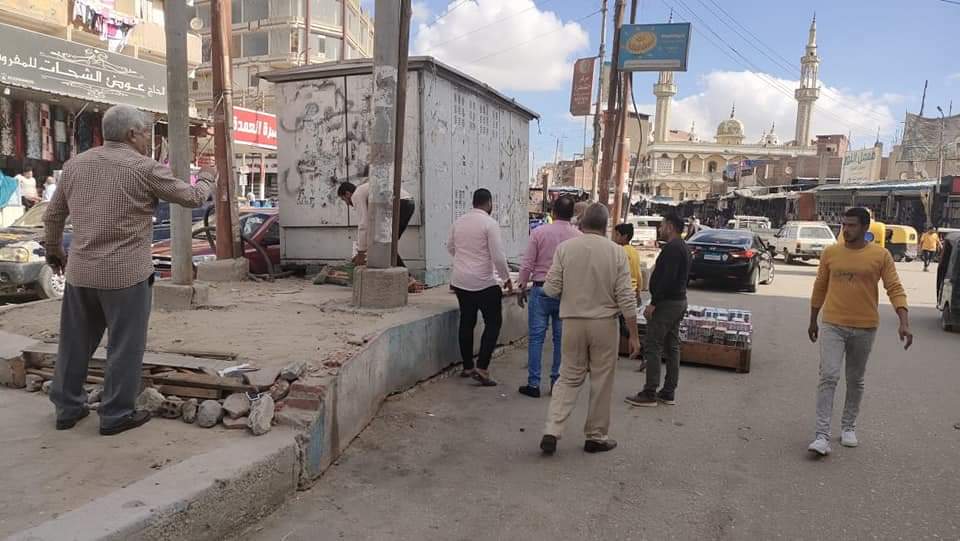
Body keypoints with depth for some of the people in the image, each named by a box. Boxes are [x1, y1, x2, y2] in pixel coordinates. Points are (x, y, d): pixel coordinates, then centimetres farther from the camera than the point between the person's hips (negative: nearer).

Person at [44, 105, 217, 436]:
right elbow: (192, 197, -1)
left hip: (80, 272, 6)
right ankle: (116, 414, 12)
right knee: (125, 346, 5)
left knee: (75, 343, 17)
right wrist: (206, 180, 20)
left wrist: (53, 250, 32)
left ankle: (67, 408, 29)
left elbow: (52, 216, 16)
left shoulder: (75, 165, 8)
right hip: (126, 273, -6)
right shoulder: (144, 168, -10)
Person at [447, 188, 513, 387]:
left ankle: (467, 367, 23)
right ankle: (481, 368, -2)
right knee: (493, 323, 5)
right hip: (483, 283, -6)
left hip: (460, 281, 6)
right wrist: (507, 278, -1)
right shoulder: (490, 223, -11)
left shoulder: (459, 221, 7)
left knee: (466, 322, 15)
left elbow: (450, 247, 21)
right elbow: (498, 256, -15)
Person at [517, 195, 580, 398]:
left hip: (541, 290, -2)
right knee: (561, 338, 10)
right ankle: (557, 381, 17)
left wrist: (522, 286, 8)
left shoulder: (539, 232, -6)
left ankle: (533, 384, 5)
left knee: (536, 337, 3)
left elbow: (527, 264, -5)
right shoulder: (578, 237, -2)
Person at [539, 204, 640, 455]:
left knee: (569, 378, 13)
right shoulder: (616, 252, -7)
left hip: (573, 322, 1)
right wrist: (634, 335, 0)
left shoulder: (564, 248, -5)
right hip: (604, 323, -1)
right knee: (601, 382, 12)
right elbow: (626, 298, -7)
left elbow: (551, 289, -6)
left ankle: (552, 432, 2)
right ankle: (596, 437, 23)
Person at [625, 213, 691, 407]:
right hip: (680, 301, 11)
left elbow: (667, 279, -25)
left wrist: (653, 303, -23)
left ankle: (649, 394, -4)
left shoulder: (672, 248, -16)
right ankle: (669, 392, 19)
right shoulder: (683, 248, 17)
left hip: (666, 303, -11)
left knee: (653, 347, -7)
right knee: (672, 347, 13)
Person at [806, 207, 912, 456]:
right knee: (828, 377, -9)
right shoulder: (830, 253, 1)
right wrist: (813, 321, 13)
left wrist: (904, 322, -18)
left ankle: (848, 427, 30)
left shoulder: (881, 255, -3)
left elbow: (895, 289, -6)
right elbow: (820, 288, 9)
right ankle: (822, 436, -9)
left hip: (865, 328, 0)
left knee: (855, 381, 13)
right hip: (832, 325, 0)